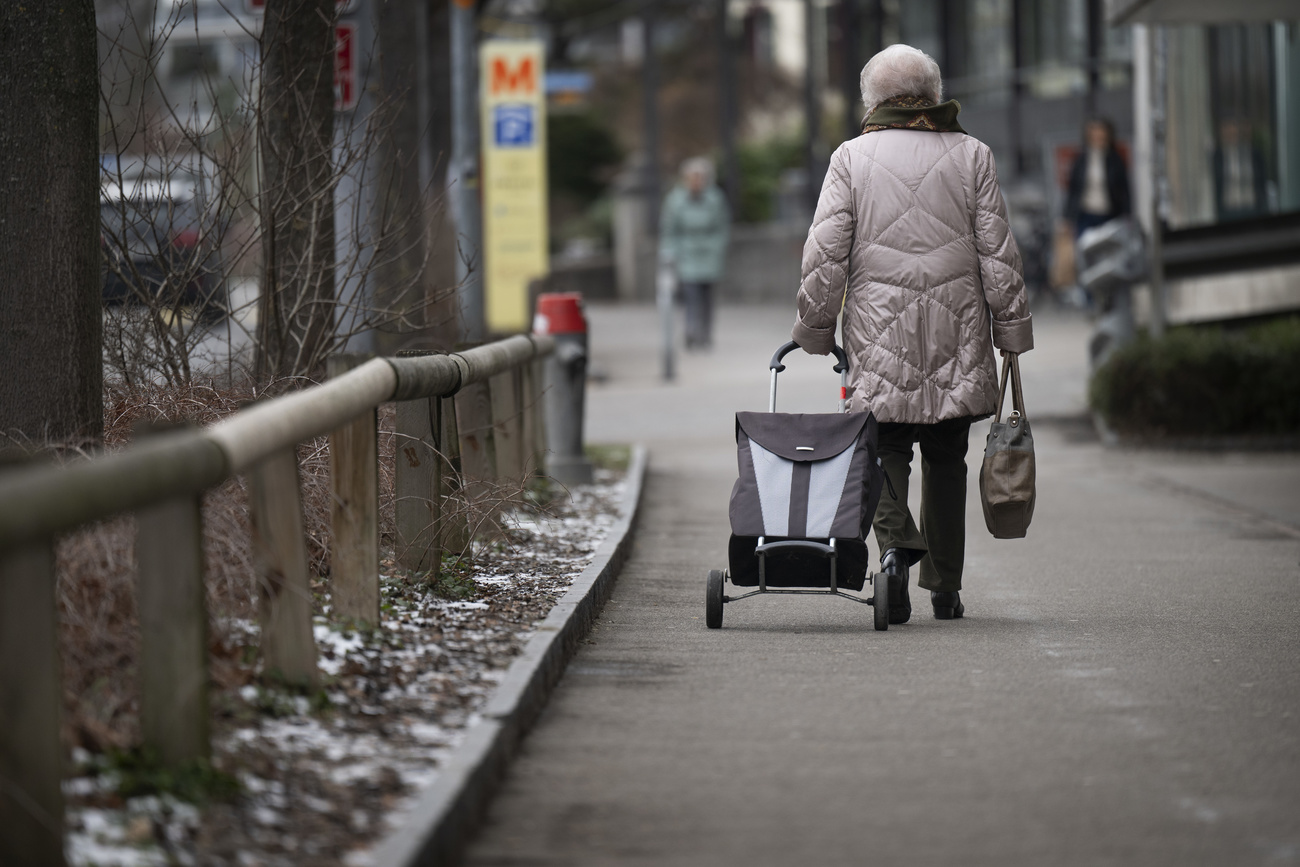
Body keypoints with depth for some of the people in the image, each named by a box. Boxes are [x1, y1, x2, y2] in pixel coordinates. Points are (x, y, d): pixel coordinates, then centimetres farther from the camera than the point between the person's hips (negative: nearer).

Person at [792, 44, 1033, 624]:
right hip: (957, 330, 1)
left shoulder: (852, 158, 1)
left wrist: (814, 328, 7)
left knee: (887, 447, 4)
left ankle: (895, 544, -23)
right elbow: (997, 251, 3)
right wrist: (1012, 330, 9)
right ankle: (944, 588, 14)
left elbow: (824, 252, -2)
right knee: (946, 457, 11)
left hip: (879, 333, -1)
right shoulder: (971, 155, 4)